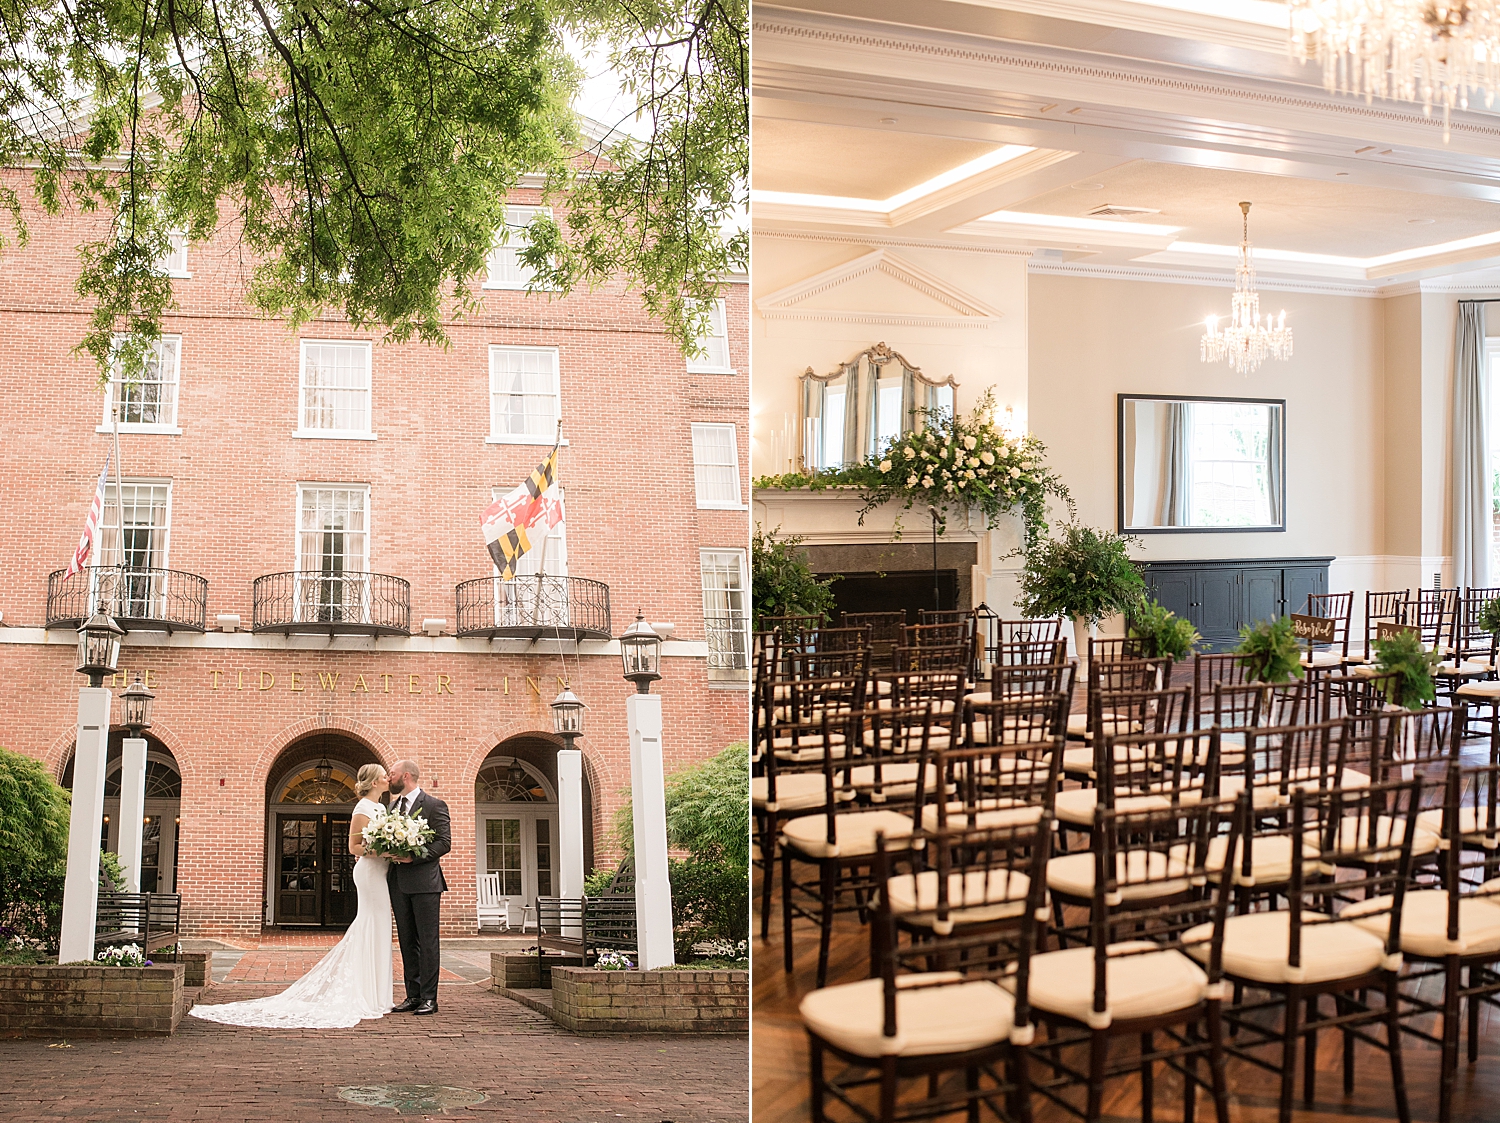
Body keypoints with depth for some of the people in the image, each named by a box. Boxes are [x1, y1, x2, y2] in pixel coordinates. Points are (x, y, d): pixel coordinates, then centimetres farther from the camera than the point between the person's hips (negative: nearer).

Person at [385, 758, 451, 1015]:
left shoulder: (434, 805, -5)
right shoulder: (393, 806, 17)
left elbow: (444, 842, -11)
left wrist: (414, 856, -19)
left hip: (424, 882, -7)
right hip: (399, 883, 7)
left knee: (428, 941, -3)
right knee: (407, 942, 9)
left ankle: (429, 998, 0)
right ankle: (413, 996, 14)